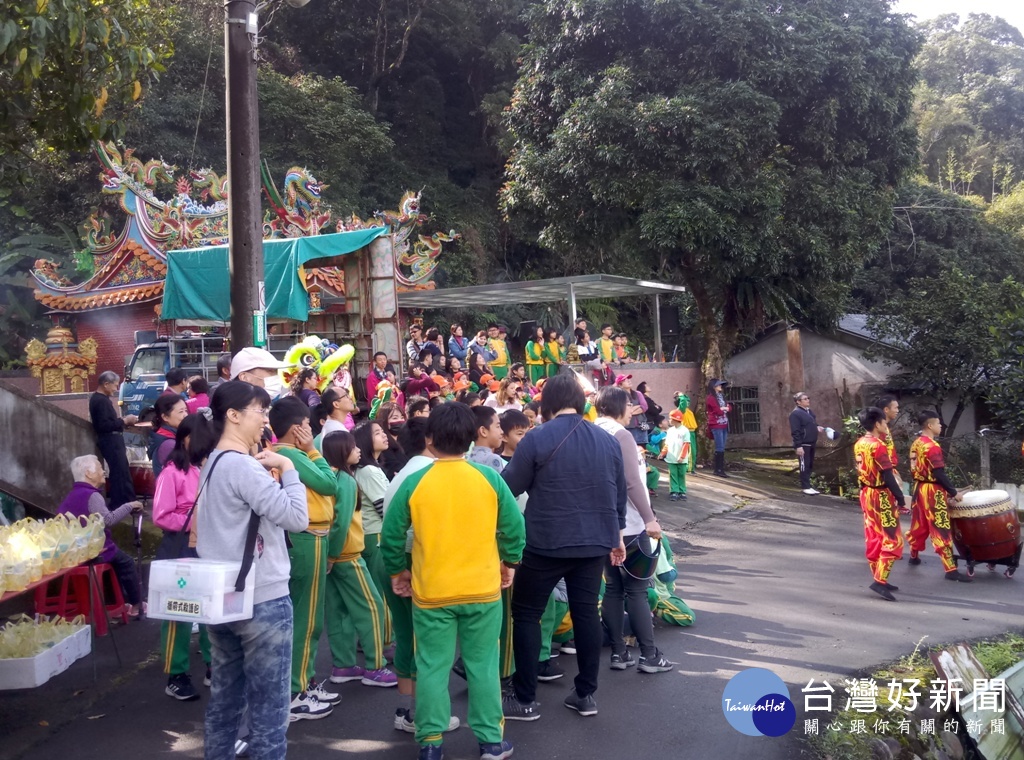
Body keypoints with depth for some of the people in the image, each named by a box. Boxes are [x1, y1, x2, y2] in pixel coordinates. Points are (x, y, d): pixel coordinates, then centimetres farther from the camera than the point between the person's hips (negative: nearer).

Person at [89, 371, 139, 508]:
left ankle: (118, 505, 19)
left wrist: (122, 420, 7)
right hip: (111, 441, -11)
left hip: (110, 440, 11)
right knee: (122, 474, -9)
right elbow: (104, 425, -24)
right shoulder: (101, 401, -18)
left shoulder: (97, 398, 15)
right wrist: (124, 421, -17)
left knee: (118, 473, 14)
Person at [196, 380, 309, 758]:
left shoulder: (212, 464, 11)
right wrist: (287, 469, -10)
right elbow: (296, 517, -24)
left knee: (225, 696, 17)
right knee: (269, 705, 1)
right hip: (263, 600, -9)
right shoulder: (243, 466, -19)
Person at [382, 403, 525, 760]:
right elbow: (514, 527, -2)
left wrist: (397, 571, 13)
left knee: (432, 668, 9)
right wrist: (509, 563, 14)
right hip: (483, 590, 1)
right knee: (483, 666, 11)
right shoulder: (490, 479, -6)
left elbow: (391, 533, -2)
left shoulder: (414, 482, -7)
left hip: (430, 592, -1)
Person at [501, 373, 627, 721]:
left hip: (546, 542, -5)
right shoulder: (608, 440, 5)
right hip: (594, 542, 5)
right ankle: (585, 694, 19)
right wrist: (616, 534, 24)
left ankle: (525, 699, 9)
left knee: (526, 614, 7)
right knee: (586, 612, 13)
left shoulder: (536, 439, -12)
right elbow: (619, 493, 12)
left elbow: (509, 487, -6)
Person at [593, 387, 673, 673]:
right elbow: (632, 482, -19)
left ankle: (618, 653, 11)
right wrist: (650, 518, -17)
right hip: (628, 523, -7)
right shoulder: (619, 435, -13)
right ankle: (649, 655, 3)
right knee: (637, 589, -2)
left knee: (613, 588, 9)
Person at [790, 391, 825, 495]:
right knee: (804, 466, -3)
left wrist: (817, 427, 3)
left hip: (811, 444, 9)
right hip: (803, 445, -9)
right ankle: (806, 487, 3)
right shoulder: (795, 414, -14)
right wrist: (798, 446, -22)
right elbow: (795, 431, -18)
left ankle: (807, 485, 21)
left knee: (810, 465, 13)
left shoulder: (810, 411, 14)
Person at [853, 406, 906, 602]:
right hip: (881, 496, -9)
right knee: (892, 539, -3)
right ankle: (879, 580, -8)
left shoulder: (859, 444, 7)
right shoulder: (878, 445, -19)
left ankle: (878, 579, 20)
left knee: (873, 538, 13)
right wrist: (900, 496, -13)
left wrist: (866, 489, 17)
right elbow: (887, 476, -20)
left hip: (866, 493, 9)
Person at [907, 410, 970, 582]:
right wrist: (953, 491, -13)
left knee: (919, 525, 22)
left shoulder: (916, 444, 9)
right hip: (933, 491, -9)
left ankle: (914, 556, 37)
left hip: (919, 487, 9)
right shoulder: (932, 446, -19)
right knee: (941, 529, -7)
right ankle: (951, 569, -6)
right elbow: (939, 474, -21)